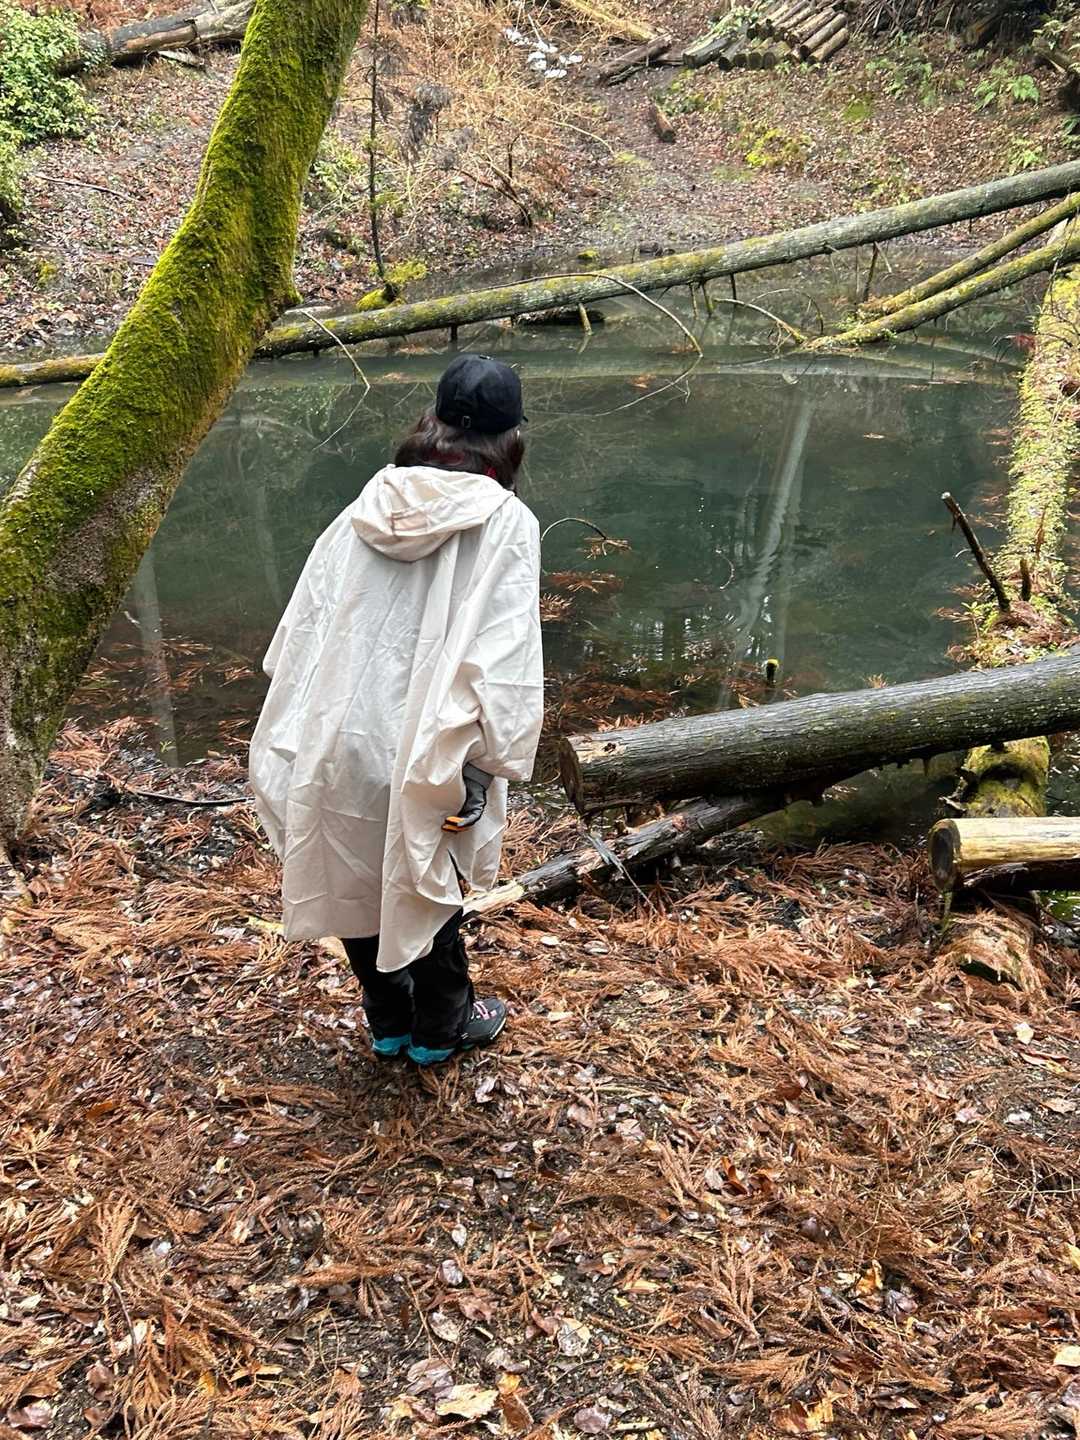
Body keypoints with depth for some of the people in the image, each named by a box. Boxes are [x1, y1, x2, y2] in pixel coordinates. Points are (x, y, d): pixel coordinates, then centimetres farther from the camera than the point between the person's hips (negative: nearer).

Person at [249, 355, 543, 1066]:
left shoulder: (367, 512, 1)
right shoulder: (506, 525, -12)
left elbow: (301, 630, 3)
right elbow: (500, 664, -18)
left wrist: (293, 746, 11)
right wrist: (483, 770, -10)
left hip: (334, 740, 4)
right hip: (424, 756, -4)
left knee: (360, 880, 22)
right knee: (427, 892, 18)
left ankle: (388, 1021, 42)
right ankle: (441, 1027, 39)